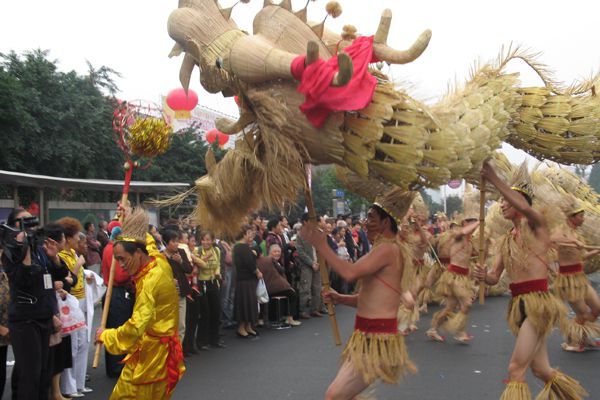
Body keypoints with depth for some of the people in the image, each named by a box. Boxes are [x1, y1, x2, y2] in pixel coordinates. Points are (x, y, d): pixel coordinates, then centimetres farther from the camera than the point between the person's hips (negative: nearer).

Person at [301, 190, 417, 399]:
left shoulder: (388, 249, -16)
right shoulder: (385, 250, 17)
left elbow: (350, 272, -30)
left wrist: (321, 245, -20)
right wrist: (340, 298, 4)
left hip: (376, 340, -11)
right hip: (368, 337, 11)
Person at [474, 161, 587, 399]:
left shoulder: (536, 225, -4)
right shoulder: (505, 241, 14)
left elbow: (525, 208, -28)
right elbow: (494, 278, 10)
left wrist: (494, 180, -33)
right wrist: (484, 276, -14)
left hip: (538, 302, -7)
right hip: (518, 305, 7)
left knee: (516, 369, -12)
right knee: (541, 371, 16)